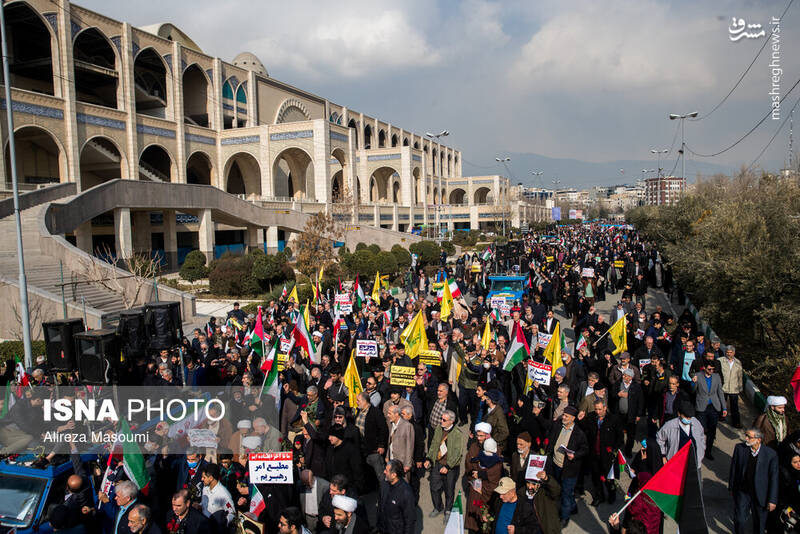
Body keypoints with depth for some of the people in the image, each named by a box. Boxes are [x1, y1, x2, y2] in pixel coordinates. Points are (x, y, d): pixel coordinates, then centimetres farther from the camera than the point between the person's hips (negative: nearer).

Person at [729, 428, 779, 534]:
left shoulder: (771, 454, -15)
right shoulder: (739, 448, -9)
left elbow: (773, 478, -8)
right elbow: (733, 468, 3)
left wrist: (772, 500, -6)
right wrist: (731, 486, 9)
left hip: (760, 495, -1)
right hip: (742, 492, 1)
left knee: (759, 523, 16)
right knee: (739, 520, 3)